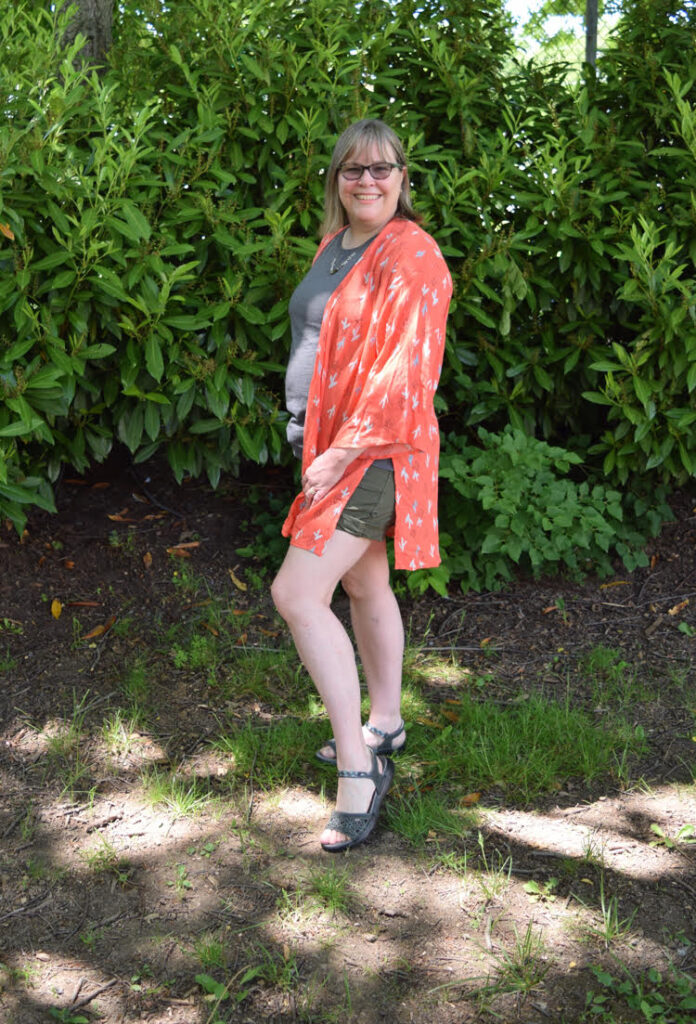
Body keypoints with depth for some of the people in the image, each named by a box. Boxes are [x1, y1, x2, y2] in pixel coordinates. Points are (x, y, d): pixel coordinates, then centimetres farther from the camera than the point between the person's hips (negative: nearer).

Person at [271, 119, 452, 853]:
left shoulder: (409, 254, -15)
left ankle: (358, 769, -9)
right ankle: (384, 727, 34)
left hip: (374, 449, -9)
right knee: (365, 586, 18)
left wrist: (342, 451, -22)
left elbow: (401, 368, -22)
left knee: (297, 594, -17)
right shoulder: (334, 245, 13)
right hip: (330, 442, 9)